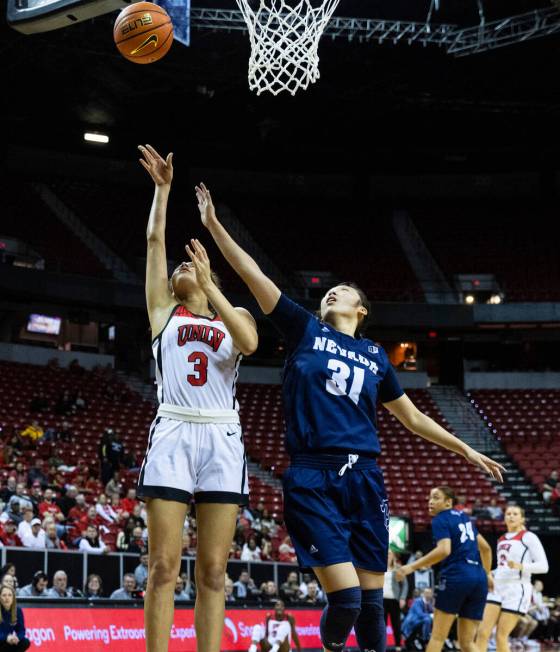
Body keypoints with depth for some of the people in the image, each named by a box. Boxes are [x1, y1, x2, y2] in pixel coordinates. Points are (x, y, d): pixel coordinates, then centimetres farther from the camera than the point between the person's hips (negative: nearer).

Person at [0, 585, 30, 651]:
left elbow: (21, 630, -4)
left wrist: (17, 637, -27)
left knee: (26, 642, -23)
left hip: (10, 643, 5)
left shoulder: (18, 610, -5)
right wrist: (6, 638, -38)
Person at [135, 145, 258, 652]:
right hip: (173, 432, 0)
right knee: (164, 566, -7)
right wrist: (164, 187, 17)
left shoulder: (234, 316, 18)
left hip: (222, 437, 0)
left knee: (213, 570, -1)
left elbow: (250, 343, -7)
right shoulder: (164, 311, 19)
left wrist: (209, 287, -6)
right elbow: (155, 239, 14)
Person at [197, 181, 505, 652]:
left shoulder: (375, 356, 18)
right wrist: (214, 225, -2)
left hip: (364, 478, 3)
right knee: (345, 597, -12)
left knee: (372, 599, 3)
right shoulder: (305, 329, 10)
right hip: (313, 478, -3)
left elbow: (412, 417, 26)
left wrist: (465, 449, 24)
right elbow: (253, 275, 4)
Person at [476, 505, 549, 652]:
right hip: (498, 588, 6)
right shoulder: (501, 540, 18)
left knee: (501, 636, -7)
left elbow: (543, 566, -11)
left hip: (517, 590, -6)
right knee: (483, 632, -8)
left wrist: (520, 566, -25)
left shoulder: (528, 537, -3)